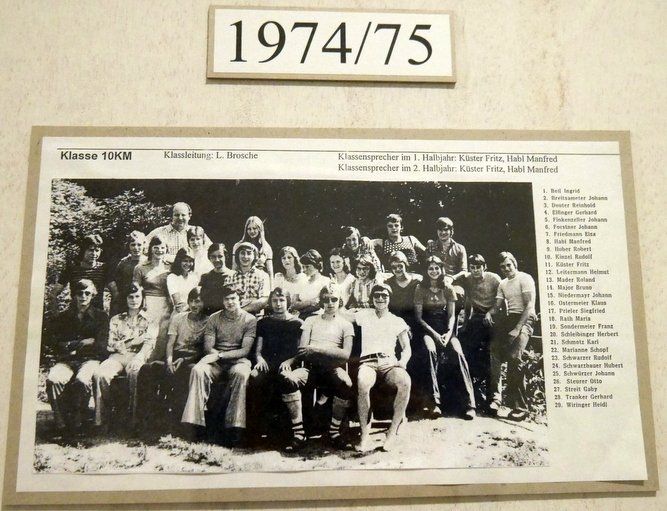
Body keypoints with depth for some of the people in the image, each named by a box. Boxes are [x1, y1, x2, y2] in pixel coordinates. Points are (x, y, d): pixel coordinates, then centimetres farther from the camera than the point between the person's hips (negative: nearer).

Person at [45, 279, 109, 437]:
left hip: (90, 359, -2)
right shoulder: (64, 316, 18)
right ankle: (61, 425, -24)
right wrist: (83, 343, -3)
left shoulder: (100, 316, 11)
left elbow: (100, 345, 1)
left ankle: (76, 424, -21)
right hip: (67, 360, 2)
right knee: (53, 379, -32)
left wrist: (71, 345, 0)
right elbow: (53, 341, 7)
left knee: (82, 381, -36)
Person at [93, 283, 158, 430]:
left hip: (137, 356, -2)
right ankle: (101, 421, -25)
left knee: (134, 372, -39)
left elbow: (149, 343, 0)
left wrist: (139, 358, -21)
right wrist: (134, 341, -2)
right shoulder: (116, 319, 24)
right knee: (100, 374, -31)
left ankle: (134, 421, -35)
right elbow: (111, 344, 11)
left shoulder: (150, 321, 17)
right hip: (118, 355, 3)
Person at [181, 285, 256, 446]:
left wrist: (220, 355, -15)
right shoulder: (214, 319, 12)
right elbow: (208, 347, 5)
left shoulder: (249, 319, 4)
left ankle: (234, 426, -39)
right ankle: (195, 421, -34)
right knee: (197, 370, -31)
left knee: (240, 373, -39)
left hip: (238, 360, -2)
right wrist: (217, 355, -17)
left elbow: (245, 350, -5)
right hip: (216, 360, 3)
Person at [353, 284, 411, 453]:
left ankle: (393, 431, -22)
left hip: (390, 363, 1)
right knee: (363, 383, -39)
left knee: (405, 382, -36)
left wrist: (403, 361, -3)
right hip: (368, 362, -1)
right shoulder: (364, 315, 21)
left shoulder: (398, 321, 21)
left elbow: (407, 348, 13)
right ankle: (365, 434, -29)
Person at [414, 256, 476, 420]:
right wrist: (434, 333, -14)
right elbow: (418, 316, -2)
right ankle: (435, 401, -35)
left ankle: (468, 403, -27)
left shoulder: (448, 289, 9)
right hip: (427, 328, -2)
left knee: (458, 353, -27)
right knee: (431, 351, -35)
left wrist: (449, 333, -13)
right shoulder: (421, 289, 2)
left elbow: (451, 315, 6)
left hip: (445, 328, 2)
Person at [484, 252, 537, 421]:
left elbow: (529, 306, -9)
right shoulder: (503, 284, 23)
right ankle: (495, 397, -14)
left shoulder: (525, 279, 0)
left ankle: (520, 407, -19)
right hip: (508, 319, 7)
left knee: (514, 357, -24)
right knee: (493, 352, -14)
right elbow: (497, 306, 16)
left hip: (524, 319, -7)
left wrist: (517, 329, -19)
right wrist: (489, 313, -8)